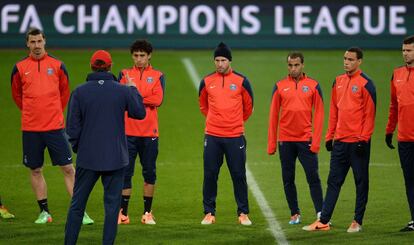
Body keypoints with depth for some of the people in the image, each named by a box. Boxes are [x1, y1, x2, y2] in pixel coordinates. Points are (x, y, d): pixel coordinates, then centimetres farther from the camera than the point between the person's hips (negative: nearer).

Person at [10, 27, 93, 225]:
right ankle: (44, 212, 17)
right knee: (35, 170, 6)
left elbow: (65, 92, 15)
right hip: (30, 128, 1)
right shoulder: (20, 67, 2)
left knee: (68, 168, -4)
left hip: (55, 126, -1)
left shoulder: (57, 65, 2)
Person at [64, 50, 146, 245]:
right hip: (116, 157, 0)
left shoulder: (79, 92, -5)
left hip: (87, 157, 0)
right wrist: (133, 89, 22)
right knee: (112, 205, 6)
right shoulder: (123, 90, -5)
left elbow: (73, 126, -3)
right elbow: (140, 113, 10)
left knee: (77, 205, 8)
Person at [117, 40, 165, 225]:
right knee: (126, 173, 0)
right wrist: (144, 99, -20)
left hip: (149, 133, 0)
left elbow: (158, 100, -8)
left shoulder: (157, 76, 7)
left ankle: (147, 213, 13)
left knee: (149, 173, 5)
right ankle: (123, 213, 4)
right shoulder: (125, 74, 8)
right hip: (128, 131, 0)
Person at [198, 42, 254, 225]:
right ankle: (209, 213, 10)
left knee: (239, 176, 1)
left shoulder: (241, 81, -1)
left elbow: (248, 107, 11)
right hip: (212, 136, 1)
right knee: (210, 176, 2)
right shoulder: (207, 82, 4)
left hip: (235, 136, -1)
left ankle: (243, 213, 8)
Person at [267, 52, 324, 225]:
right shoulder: (280, 86, 4)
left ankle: (321, 214, -5)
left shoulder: (313, 86, 1)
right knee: (288, 180, 6)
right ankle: (295, 214, 14)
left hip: (306, 140, -2)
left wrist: (316, 141, -8)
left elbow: (318, 114, 0)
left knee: (313, 178, -5)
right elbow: (273, 115, 6)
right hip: (285, 141, 2)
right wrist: (271, 144, 2)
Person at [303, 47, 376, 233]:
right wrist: (329, 136, 12)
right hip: (340, 141, 6)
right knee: (333, 181, 6)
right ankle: (323, 221, 6)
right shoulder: (338, 81, 12)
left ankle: (357, 222, 9)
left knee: (361, 182, 3)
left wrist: (363, 139, -15)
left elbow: (369, 114, -10)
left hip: (358, 142, -6)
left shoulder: (365, 84, -7)